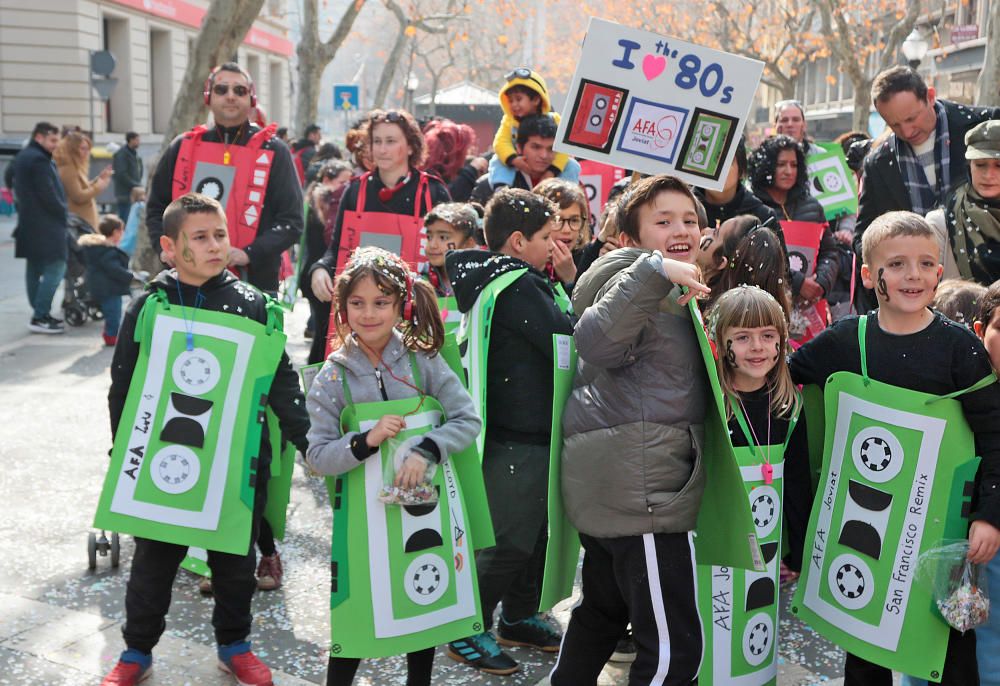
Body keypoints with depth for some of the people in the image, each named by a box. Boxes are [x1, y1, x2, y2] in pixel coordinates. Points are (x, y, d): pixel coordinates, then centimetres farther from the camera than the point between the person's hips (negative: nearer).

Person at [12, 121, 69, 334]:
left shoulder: (22, 157, 17)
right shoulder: (39, 160, -16)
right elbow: (49, 195, -20)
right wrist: (64, 216, -6)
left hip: (28, 224, 11)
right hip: (45, 225, -11)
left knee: (34, 268, 12)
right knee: (56, 267, -10)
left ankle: (40, 314, 18)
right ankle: (40, 317, -12)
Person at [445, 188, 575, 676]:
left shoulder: (497, 279, 12)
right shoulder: (517, 287, -19)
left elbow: (558, 329, 14)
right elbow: (570, 339, -21)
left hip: (529, 433, 10)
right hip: (518, 438, -10)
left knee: (533, 530, 20)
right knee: (508, 541, -1)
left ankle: (520, 617, 34)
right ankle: (470, 632, 12)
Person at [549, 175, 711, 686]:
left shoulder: (672, 289, 22)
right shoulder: (636, 275, -9)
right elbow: (597, 342, -28)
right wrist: (654, 272, -36)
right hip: (640, 488, -11)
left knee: (603, 610, 25)